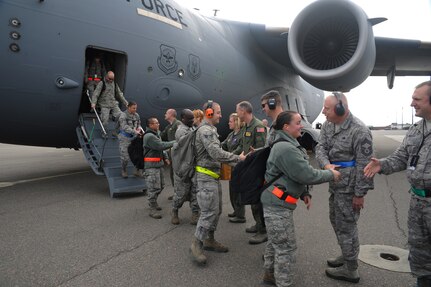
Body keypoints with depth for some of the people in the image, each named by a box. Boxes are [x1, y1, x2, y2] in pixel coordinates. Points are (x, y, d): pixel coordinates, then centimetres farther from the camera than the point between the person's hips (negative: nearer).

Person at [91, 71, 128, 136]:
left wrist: (125, 103, 18)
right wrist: (93, 103, -21)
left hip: (114, 104, 4)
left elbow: (120, 94, 20)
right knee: (104, 120, -12)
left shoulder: (115, 84, 14)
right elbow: (96, 94, -9)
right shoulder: (101, 83, -2)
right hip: (104, 105, -4)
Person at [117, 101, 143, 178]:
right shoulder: (123, 115, -11)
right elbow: (125, 127, -24)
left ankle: (138, 171, 14)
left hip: (134, 137, 4)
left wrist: (139, 129, -6)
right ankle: (124, 171, 25)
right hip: (125, 138, -4)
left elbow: (139, 124, 17)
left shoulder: (136, 115, 5)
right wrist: (135, 131, -35)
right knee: (125, 157, -1)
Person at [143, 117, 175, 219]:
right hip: (151, 166, -10)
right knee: (154, 187, -6)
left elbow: (161, 146, 22)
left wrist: (165, 157, 10)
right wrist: (174, 143, -16)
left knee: (161, 185, 17)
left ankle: (153, 202, 35)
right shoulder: (149, 136, -17)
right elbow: (161, 145, -23)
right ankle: (153, 209, 2)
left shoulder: (156, 134, 16)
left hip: (158, 164, 10)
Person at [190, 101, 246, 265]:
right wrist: (238, 158, -17)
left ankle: (209, 240, 24)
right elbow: (216, 153, -24)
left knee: (216, 210, 13)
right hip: (206, 176, -10)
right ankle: (196, 245, 1)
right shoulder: (205, 130, -16)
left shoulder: (211, 130, 18)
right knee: (209, 212, -9)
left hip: (213, 176, 10)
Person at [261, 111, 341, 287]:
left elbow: (296, 174, 19)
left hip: (276, 202, 11)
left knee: (275, 242, 23)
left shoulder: (287, 145, 12)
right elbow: (307, 174, -22)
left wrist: (304, 193, 10)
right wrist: (331, 174, -8)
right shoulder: (286, 148, -23)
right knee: (286, 247, 1)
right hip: (278, 204, -11)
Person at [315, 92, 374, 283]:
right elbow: (320, 147, -3)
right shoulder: (328, 125, 4)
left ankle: (350, 270, 19)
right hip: (335, 183, 8)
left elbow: (364, 165, -19)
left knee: (346, 225, 2)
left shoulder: (359, 131, -20)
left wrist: (359, 194, -17)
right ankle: (347, 255, 41)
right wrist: (326, 164, -24)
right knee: (335, 220, 20)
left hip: (349, 186, -8)